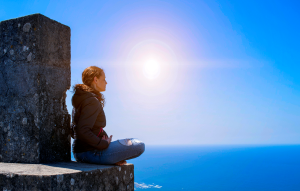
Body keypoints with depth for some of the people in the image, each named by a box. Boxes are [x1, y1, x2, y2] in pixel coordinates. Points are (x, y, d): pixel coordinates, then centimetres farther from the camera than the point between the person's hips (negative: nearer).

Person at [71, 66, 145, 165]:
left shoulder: (80, 99, 16)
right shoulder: (92, 101, -16)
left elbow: (73, 130, 20)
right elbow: (83, 131, -27)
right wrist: (103, 144, -17)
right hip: (91, 153, -10)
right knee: (139, 146, -14)